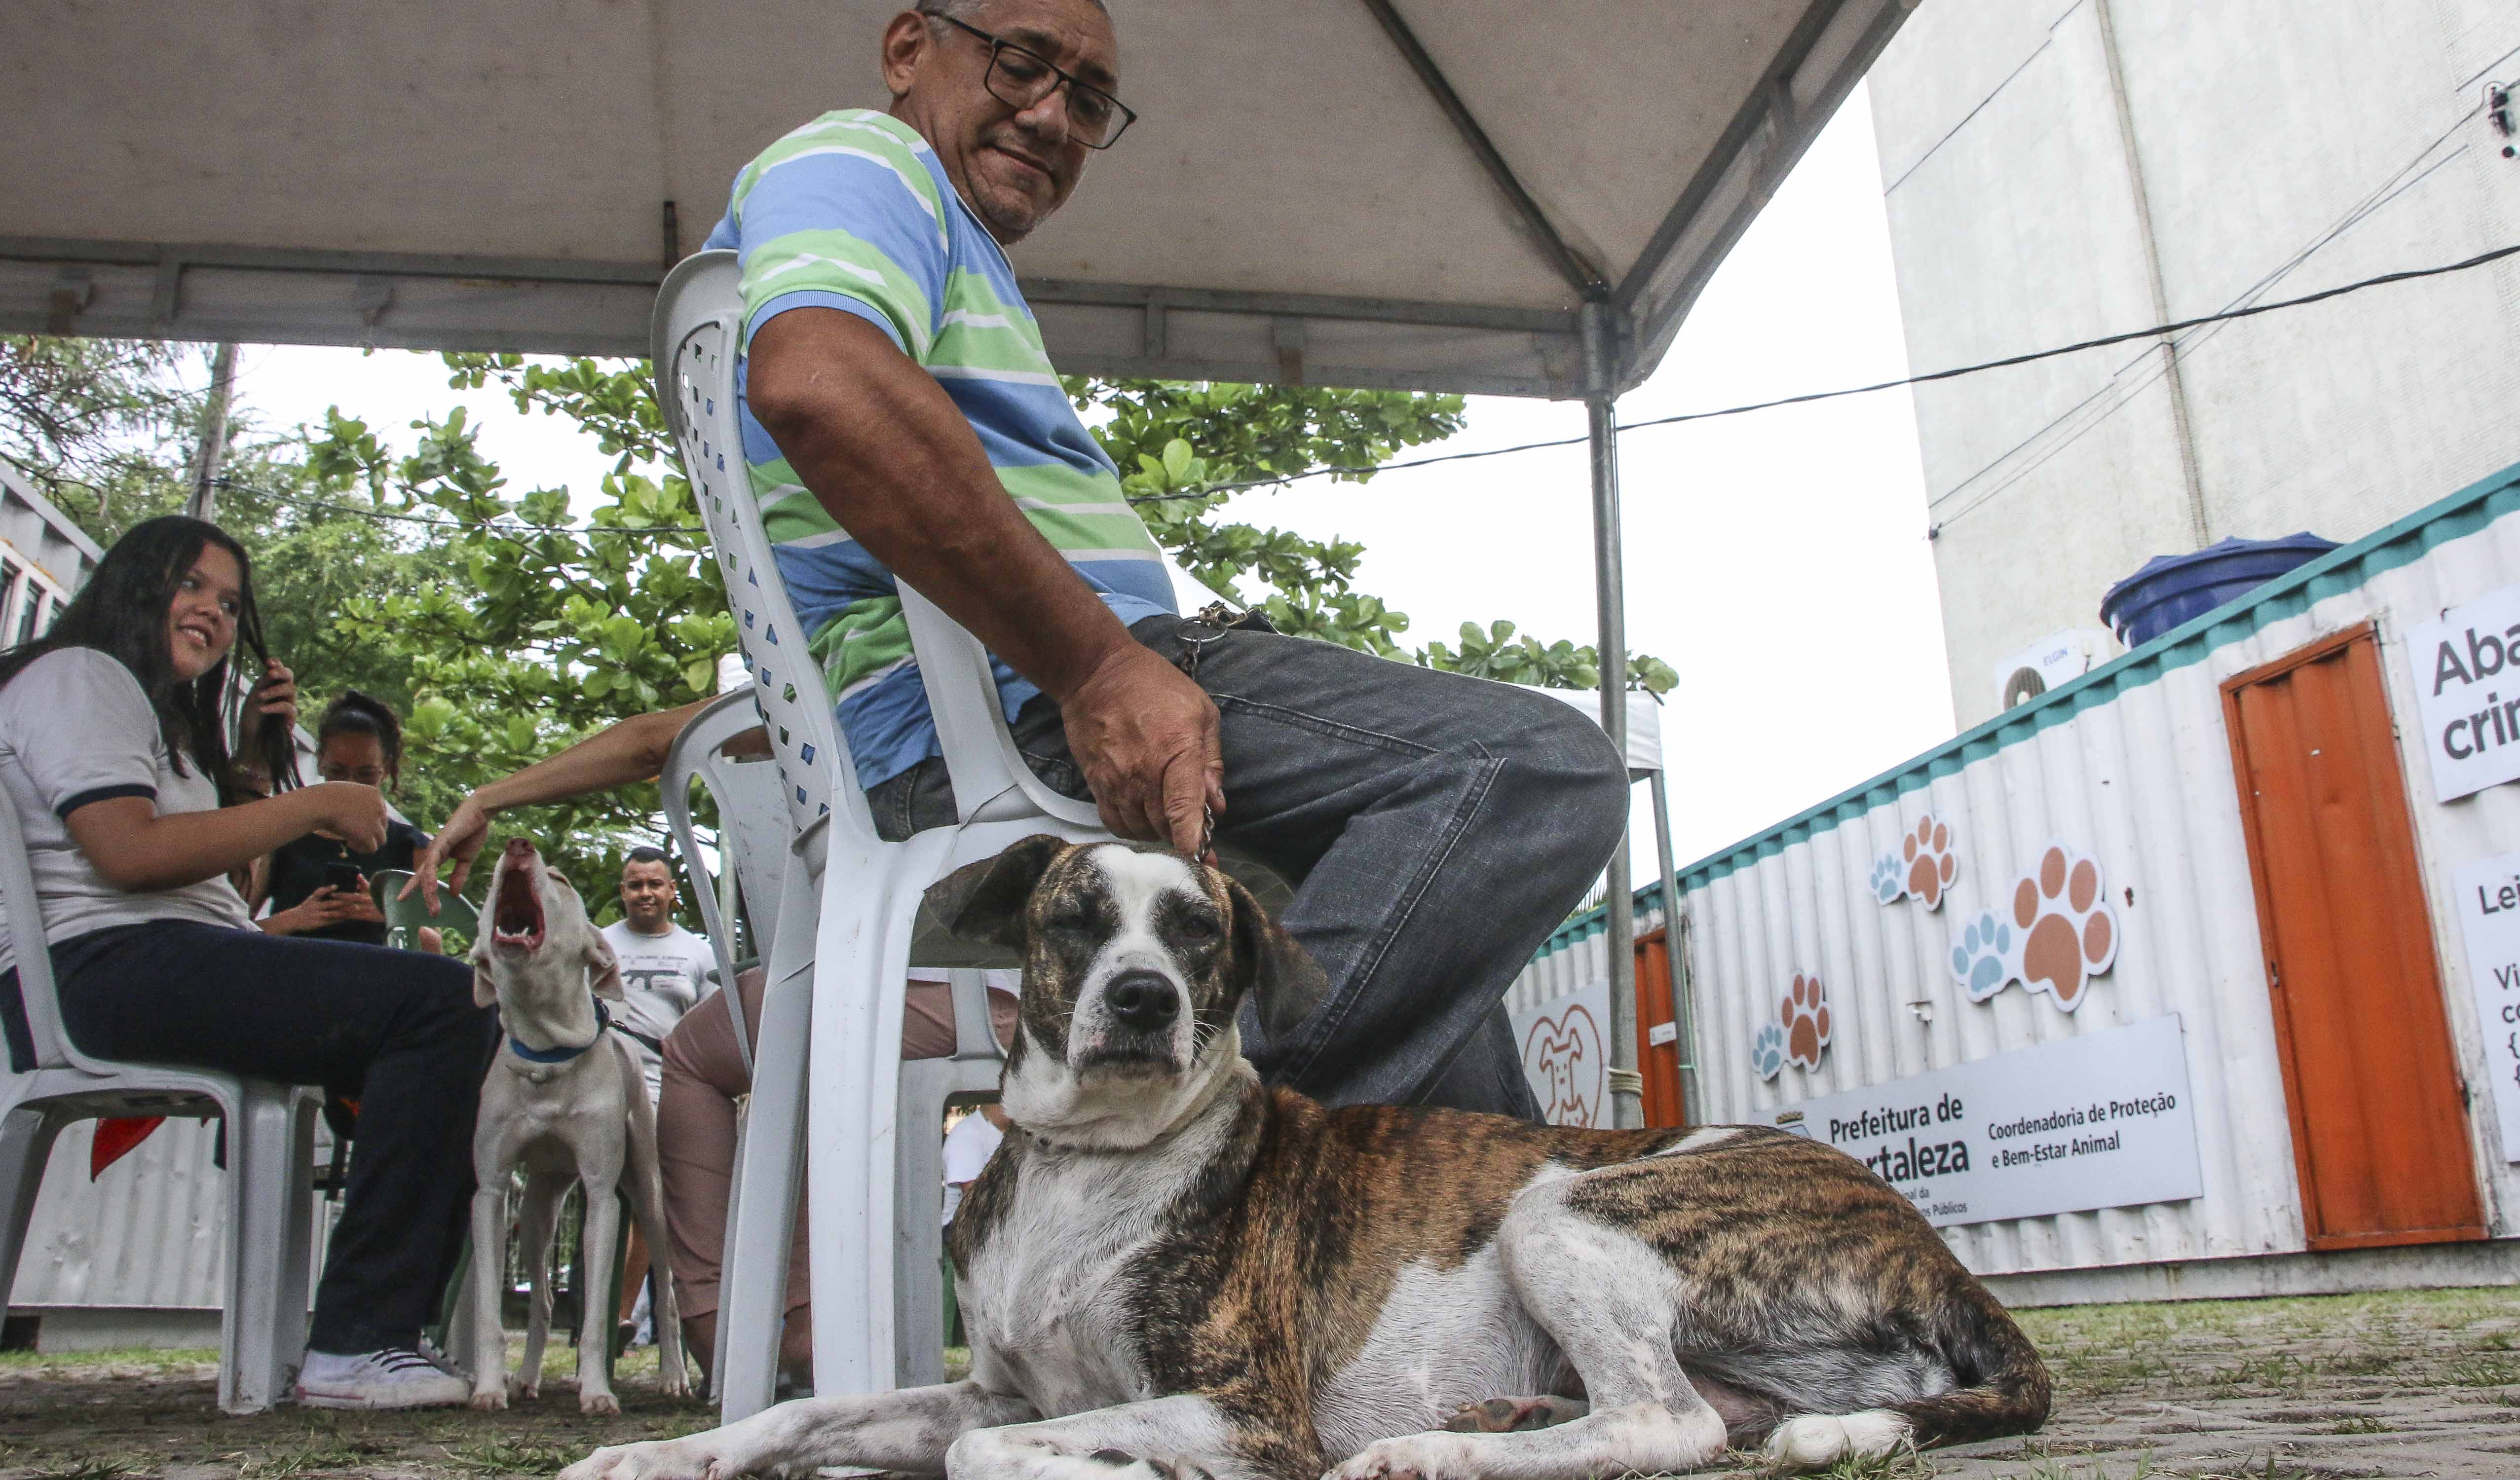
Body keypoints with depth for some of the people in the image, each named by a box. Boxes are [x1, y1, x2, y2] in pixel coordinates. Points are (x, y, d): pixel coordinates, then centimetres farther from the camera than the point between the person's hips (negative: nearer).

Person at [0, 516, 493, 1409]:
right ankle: (353, 1346, -28)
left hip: (181, 971, 10)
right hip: (103, 970, -10)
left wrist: (261, 755, 18)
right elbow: (129, 852, -16)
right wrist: (313, 806, -11)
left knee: (466, 1023, 2)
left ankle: (415, 1313, -7)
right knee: (438, 1000, -27)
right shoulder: (78, 676, 2)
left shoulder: (166, 715, 33)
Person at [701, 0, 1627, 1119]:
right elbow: (817, 384, -24)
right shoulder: (859, 159, 1)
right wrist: (1100, 664, -24)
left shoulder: (960, 259, 33)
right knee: (1540, 767, -22)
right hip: (1013, 698, -11)